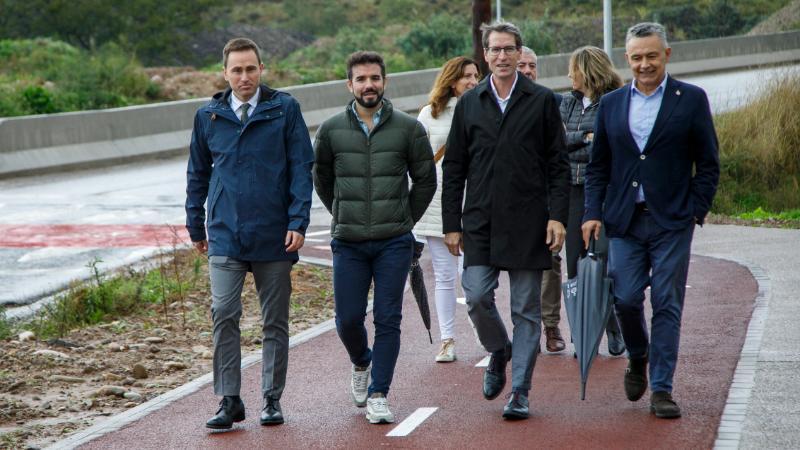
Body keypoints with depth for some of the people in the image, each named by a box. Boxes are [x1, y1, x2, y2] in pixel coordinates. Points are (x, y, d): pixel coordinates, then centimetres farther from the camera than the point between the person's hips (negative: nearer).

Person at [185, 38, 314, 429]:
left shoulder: (285, 109, 0)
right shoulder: (208, 116, 7)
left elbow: (301, 168, -1)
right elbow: (197, 174, 16)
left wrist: (298, 222, -8)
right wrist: (195, 226, 14)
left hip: (274, 235, -1)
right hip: (225, 235, 1)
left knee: (275, 321, 7)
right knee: (223, 316, -9)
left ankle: (272, 399, 18)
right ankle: (229, 400, -1)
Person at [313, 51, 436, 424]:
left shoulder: (408, 128, -1)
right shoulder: (331, 130, 2)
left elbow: (425, 180, 9)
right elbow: (322, 181, 16)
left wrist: (403, 221, 10)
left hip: (394, 243, -1)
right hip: (348, 243, 1)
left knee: (388, 320, -3)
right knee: (348, 319, 3)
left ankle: (378, 395, 4)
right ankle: (361, 363, 34)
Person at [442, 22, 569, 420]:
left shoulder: (542, 101, 4)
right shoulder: (469, 103, 9)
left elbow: (558, 165, 3)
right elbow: (453, 169, 10)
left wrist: (557, 216, -6)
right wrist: (451, 224, 4)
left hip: (528, 223, -1)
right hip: (480, 222, 2)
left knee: (526, 309, 1)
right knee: (476, 297, -8)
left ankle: (520, 393, 8)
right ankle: (499, 351, 22)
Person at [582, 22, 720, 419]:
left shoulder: (691, 100, 1)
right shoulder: (611, 104, 10)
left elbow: (708, 164, 2)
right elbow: (597, 167, 13)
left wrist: (696, 212, -6)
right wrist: (593, 213, 3)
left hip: (671, 222, -2)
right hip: (624, 222, 2)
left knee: (667, 305, -2)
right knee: (625, 299, -2)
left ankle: (661, 389, 5)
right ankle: (637, 359, 27)